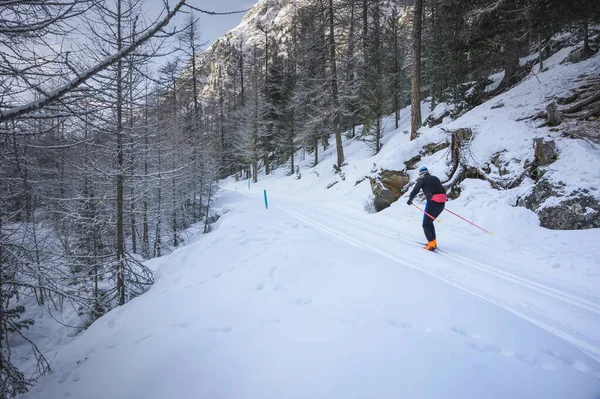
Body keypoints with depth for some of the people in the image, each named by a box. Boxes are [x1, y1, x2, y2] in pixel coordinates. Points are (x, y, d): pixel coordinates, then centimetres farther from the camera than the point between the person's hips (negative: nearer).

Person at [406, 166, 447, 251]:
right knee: (430, 222, 25)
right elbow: (443, 191, 23)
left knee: (426, 225, 6)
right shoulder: (436, 178, 21)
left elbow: (415, 190, -3)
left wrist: (410, 199, 11)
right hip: (442, 204, 6)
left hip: (432, 203, -6)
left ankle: (431, 244, -8)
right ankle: (433, 241, 21)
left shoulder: (422, 180, 4)